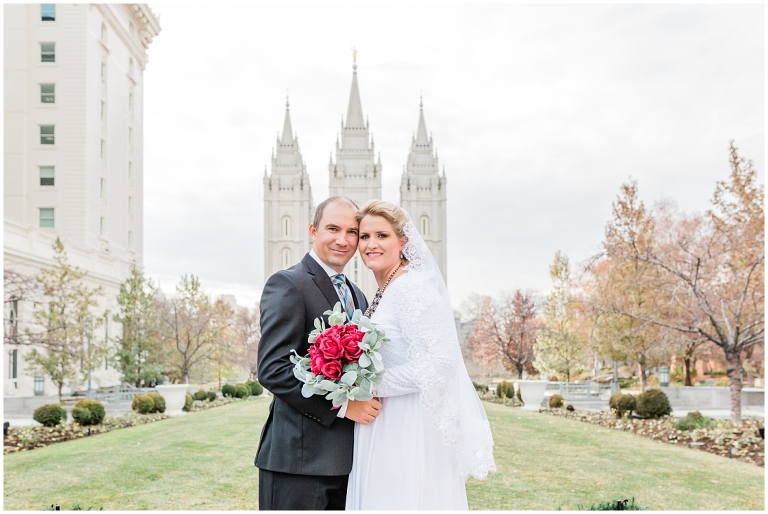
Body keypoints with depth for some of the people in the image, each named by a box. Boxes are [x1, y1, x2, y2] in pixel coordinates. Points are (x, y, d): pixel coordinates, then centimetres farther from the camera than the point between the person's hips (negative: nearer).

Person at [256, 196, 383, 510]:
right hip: (300, 458, -8)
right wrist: (342, 405, -19)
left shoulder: (357, 296, 17)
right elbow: (272, 369, -18)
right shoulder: (288, 284, -9)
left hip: (346, 457, 8)